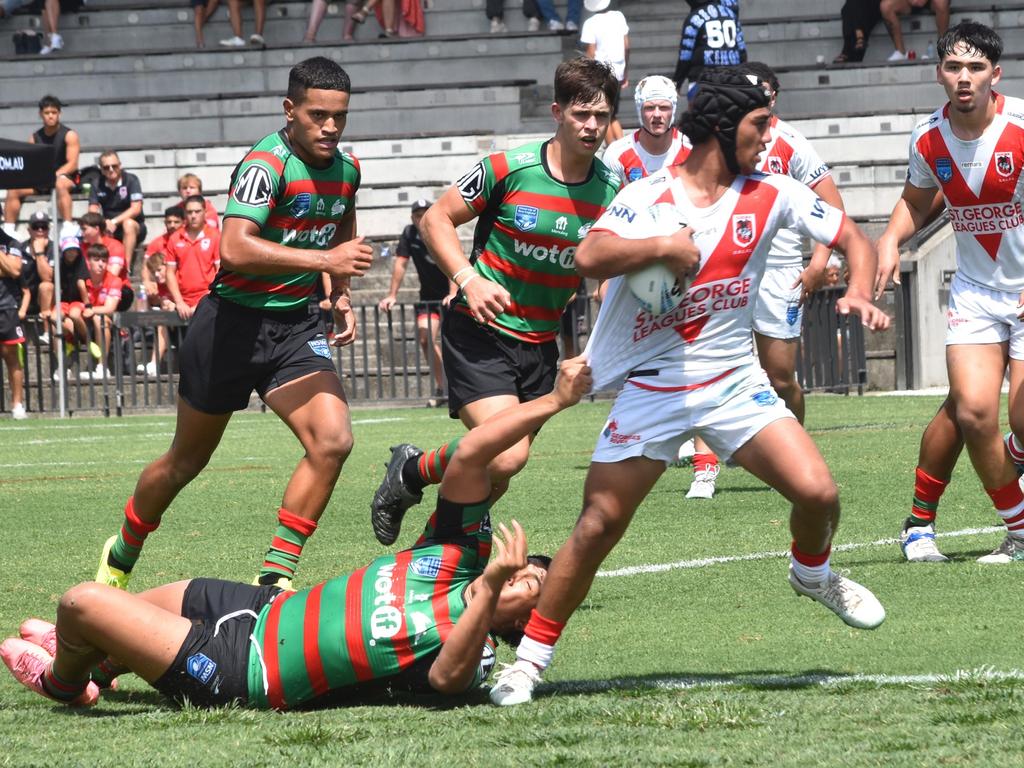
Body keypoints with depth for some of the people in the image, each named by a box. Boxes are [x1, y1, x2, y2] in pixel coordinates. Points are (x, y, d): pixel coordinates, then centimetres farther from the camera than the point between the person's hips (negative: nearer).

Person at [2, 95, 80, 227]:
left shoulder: (69, 135, -5)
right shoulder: (35, 138, 9)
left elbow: (72, 165, -13)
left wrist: (52, 176, -25)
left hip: (66, 178, -5)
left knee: (60, 184, -41)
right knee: (13, 190, -17)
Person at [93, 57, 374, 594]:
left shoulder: (346, 169, 3)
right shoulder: (267, 163, -21)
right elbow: (235, 248, -35)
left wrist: (342, 297, 12)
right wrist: (323, 259, -36)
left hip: (296, 328, 5)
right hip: (234, 323, -5)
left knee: (332, 441, -18)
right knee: (188, 459, 11)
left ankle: (275, 577, -11)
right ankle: (121, 556, 36)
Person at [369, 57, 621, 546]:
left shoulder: (610, 189, 1)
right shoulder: (509, 169, -11)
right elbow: (435, 219, -3)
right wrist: (468, 279, -16)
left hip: (540, 344, 5)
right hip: (479, 329, -5)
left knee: (494, 480, 7)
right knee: (505, 455, -23)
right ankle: (410, 472, 4)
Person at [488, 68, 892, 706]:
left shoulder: (771, 193, 1)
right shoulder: (649, 197, -8)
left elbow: (853, 238, 8)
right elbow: (590, 258, -24)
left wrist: (859, 294, -10)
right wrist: (665, 246, -25)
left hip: (734, 382, 2)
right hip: (651, 385, -2)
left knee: (818, 491, -14)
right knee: (598, 527, -8)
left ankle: (812, 571, 21)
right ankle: (532, 656, 5)